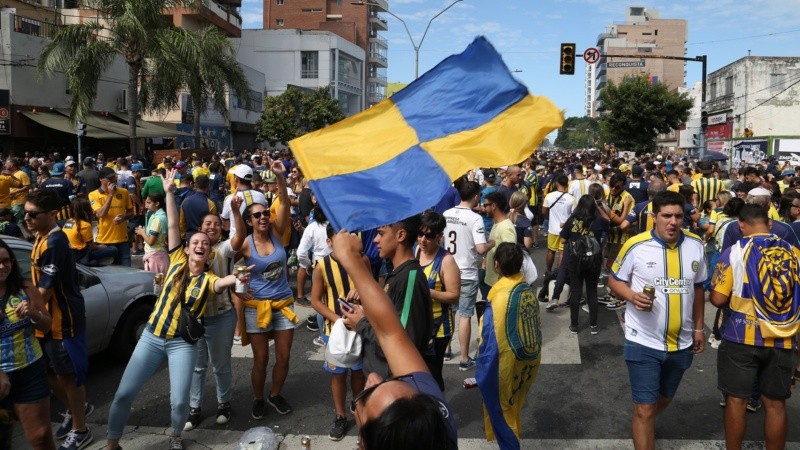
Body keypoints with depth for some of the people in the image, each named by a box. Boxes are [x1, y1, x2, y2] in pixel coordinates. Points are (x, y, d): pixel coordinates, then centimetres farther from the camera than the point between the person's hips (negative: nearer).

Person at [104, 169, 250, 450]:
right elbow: (173, 225, -4)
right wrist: (170, 192, -8)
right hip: (152, 336, 2)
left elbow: (223, 282, -29)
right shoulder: (177, 261, 2)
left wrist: (238, 277, -52)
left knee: (179, 401, -8)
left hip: (182, 343, -2)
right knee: (124, 393, 2)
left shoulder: (208, 279, -4)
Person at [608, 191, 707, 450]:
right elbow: (614, 280, -3)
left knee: (664, 399, 25)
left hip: (681, 343, 5)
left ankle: (642, 426, 54)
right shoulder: (636, 245, -15)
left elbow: (697, 288, 11)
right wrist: (632, 296, -24)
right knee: (644, 409, -3)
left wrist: (698, 328, 13)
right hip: (644, 342, -5)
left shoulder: (696, 245, -2)